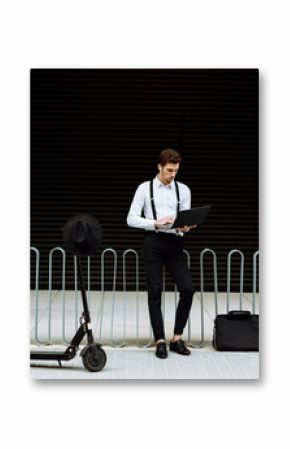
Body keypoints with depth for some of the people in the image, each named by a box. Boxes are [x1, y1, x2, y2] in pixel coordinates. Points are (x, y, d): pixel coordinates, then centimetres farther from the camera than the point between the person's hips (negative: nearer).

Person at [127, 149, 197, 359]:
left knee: (188, 288, -8)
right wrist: (156, 223, -16)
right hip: (154, 241, -2)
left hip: (175, 242, 2)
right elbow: (132, 219, -3)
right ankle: (160, 341, 7)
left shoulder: (183, 190, 10)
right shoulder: (145, 188, 2)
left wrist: (185, 227, -18)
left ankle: (177, 338, 5)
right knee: (155, 292, 0)